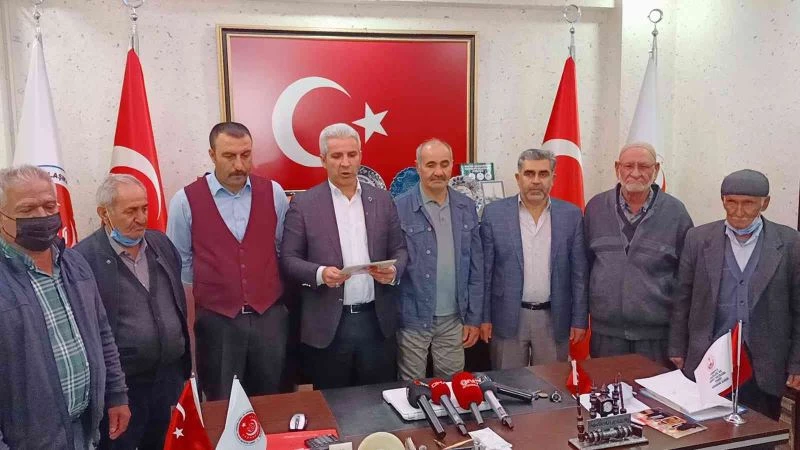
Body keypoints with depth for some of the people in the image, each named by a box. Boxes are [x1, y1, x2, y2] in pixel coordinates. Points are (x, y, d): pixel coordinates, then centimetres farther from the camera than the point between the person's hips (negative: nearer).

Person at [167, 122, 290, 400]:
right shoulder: (186, 201, -5)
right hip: (216, 321, -1)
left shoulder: (273, 193, 0)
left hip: (270, 317, 2)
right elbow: (180, 265, 2)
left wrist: (290, 304, 7)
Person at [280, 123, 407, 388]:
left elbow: (399, 249, 10)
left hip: (377, 321, 3)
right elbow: (288, 259, -2)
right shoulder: (303, 204, -3)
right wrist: (320, 273, -21)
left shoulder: (382, 199, 6)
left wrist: (393, 270, -12)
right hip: (328, 324, -2)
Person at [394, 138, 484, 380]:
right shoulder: (399, 208, -10)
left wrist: (474, 317, 5)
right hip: (413, 319, -3)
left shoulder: (467, 207, 3)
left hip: (454, 319, 3)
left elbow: (476, 267, 6)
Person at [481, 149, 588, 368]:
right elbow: (485, 270, -1)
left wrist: (580, 320, 1)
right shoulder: (494, 213, -3)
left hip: (554, 319, 1)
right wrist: (483, 316, -2)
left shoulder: (571, 215, 1)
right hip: (508, 318, -1)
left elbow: (578, 273, 3)